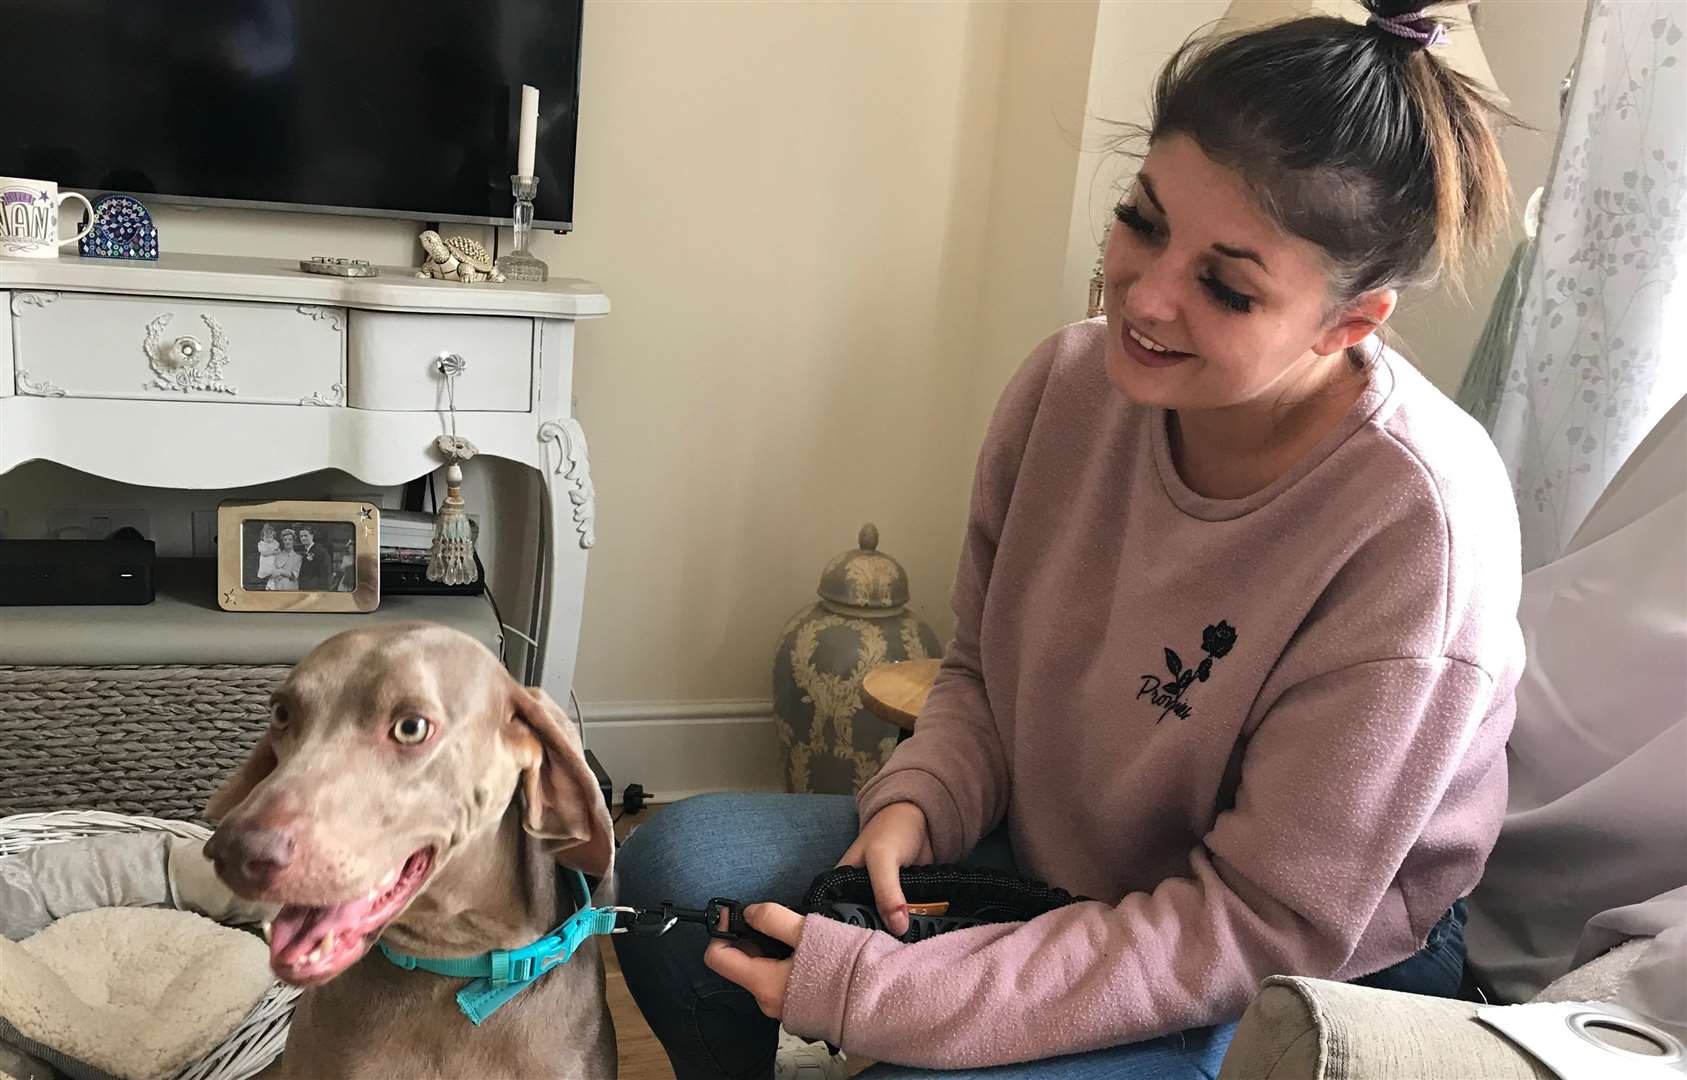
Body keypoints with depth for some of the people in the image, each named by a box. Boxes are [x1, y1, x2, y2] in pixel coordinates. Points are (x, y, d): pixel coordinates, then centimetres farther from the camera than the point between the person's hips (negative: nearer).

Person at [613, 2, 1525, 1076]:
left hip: (1313, 988, -5)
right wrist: (916, 803, -18)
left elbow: (1261, 929, -24)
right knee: (674, 868, -11)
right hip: (1044, 854, 5)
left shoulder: (1415, 523, -28)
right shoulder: (1072, 380, -11)